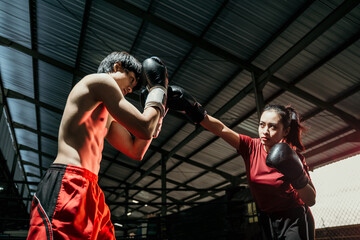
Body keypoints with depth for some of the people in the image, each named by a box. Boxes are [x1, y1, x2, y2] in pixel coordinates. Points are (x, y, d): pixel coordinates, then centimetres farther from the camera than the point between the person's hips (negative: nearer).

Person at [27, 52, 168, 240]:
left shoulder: (107, 116, 26)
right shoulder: (100, 80, -2)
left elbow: (136, 150, 22)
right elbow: (144, 129, -11)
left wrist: (158, 112, 20)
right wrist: (159, 88, 5)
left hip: (89, 192, 10)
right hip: (67, 184, -10)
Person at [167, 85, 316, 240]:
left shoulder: (292, 156, -17)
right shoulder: (252, 147, -13)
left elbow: (311, 201, -14)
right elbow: (221, 129, -28)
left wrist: (298, 179, -34)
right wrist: (192, 108, -41)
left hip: (294, 220, -2)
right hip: (267, 220, 3)